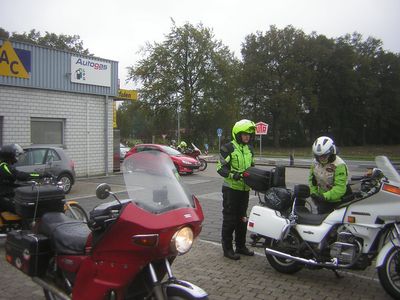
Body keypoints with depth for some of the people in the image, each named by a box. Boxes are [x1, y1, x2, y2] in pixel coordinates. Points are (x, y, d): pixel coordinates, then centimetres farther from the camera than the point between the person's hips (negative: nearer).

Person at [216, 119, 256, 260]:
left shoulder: (249, 149, 14)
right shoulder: (228, 148, -9)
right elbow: (220, 167, -14)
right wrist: (233, 175, -28)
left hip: (244, 189, 7)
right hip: (231, 188, -7)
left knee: (242, 218, 16)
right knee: (229, 219, -1)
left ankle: (241, 245, 29)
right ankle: (227, 248, 10)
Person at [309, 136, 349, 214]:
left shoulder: (339, 165, -22)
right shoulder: (315, 163, 1)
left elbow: (340, 188, -28)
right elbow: (312, 179, 14)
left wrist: (325, 196, -36)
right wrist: (313, 192, 1)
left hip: (336, 201, -6)